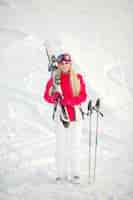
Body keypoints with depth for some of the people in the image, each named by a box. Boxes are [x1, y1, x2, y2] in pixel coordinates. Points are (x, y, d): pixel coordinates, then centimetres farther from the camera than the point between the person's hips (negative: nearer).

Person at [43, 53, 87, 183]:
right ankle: (61, 173, 11)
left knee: (75, 144, 2)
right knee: (61, 145, 2)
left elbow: (83, 96, -2)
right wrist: (54, 97, -20)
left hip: (76, 113, 0)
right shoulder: (54, 79, 2)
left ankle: (75, 173, 10)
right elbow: (47, 96, 2)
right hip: (61, 113, 0)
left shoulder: (78, 78, 3)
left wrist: (68, 100, -17)